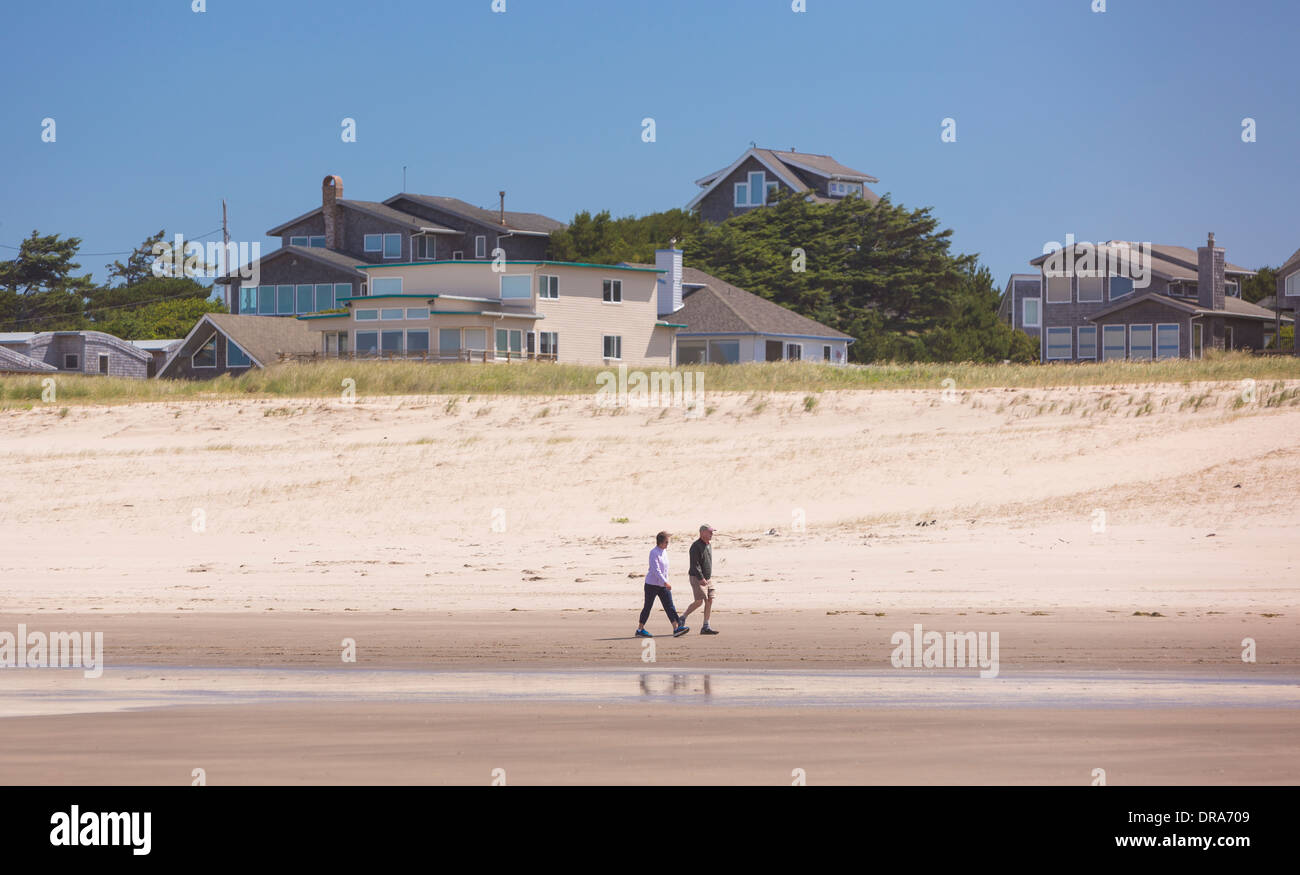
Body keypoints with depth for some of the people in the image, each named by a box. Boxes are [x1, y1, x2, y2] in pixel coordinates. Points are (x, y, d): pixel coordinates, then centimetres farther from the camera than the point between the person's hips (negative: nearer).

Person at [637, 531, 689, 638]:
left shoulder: (664, 552, 9)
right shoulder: (654, 553, -15)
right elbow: (656, 570, -23)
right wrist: (665, 582, -30)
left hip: (663, 585, 7)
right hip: (652, 584, -7)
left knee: (669, 606, -5)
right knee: (648, 606, 3)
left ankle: (676, 628, -13)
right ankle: (640, 629, 14)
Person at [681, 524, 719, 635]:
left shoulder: (708, 546, 14)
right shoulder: (696, 547, -14)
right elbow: (694, 564, -20)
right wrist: (701, 578, -27)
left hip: (707, 579, 8)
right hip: (697, 578, -8)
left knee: (709, 601, -1)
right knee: (699, 601, -13)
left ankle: (706, 627, 1)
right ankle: (682, 618, 6)